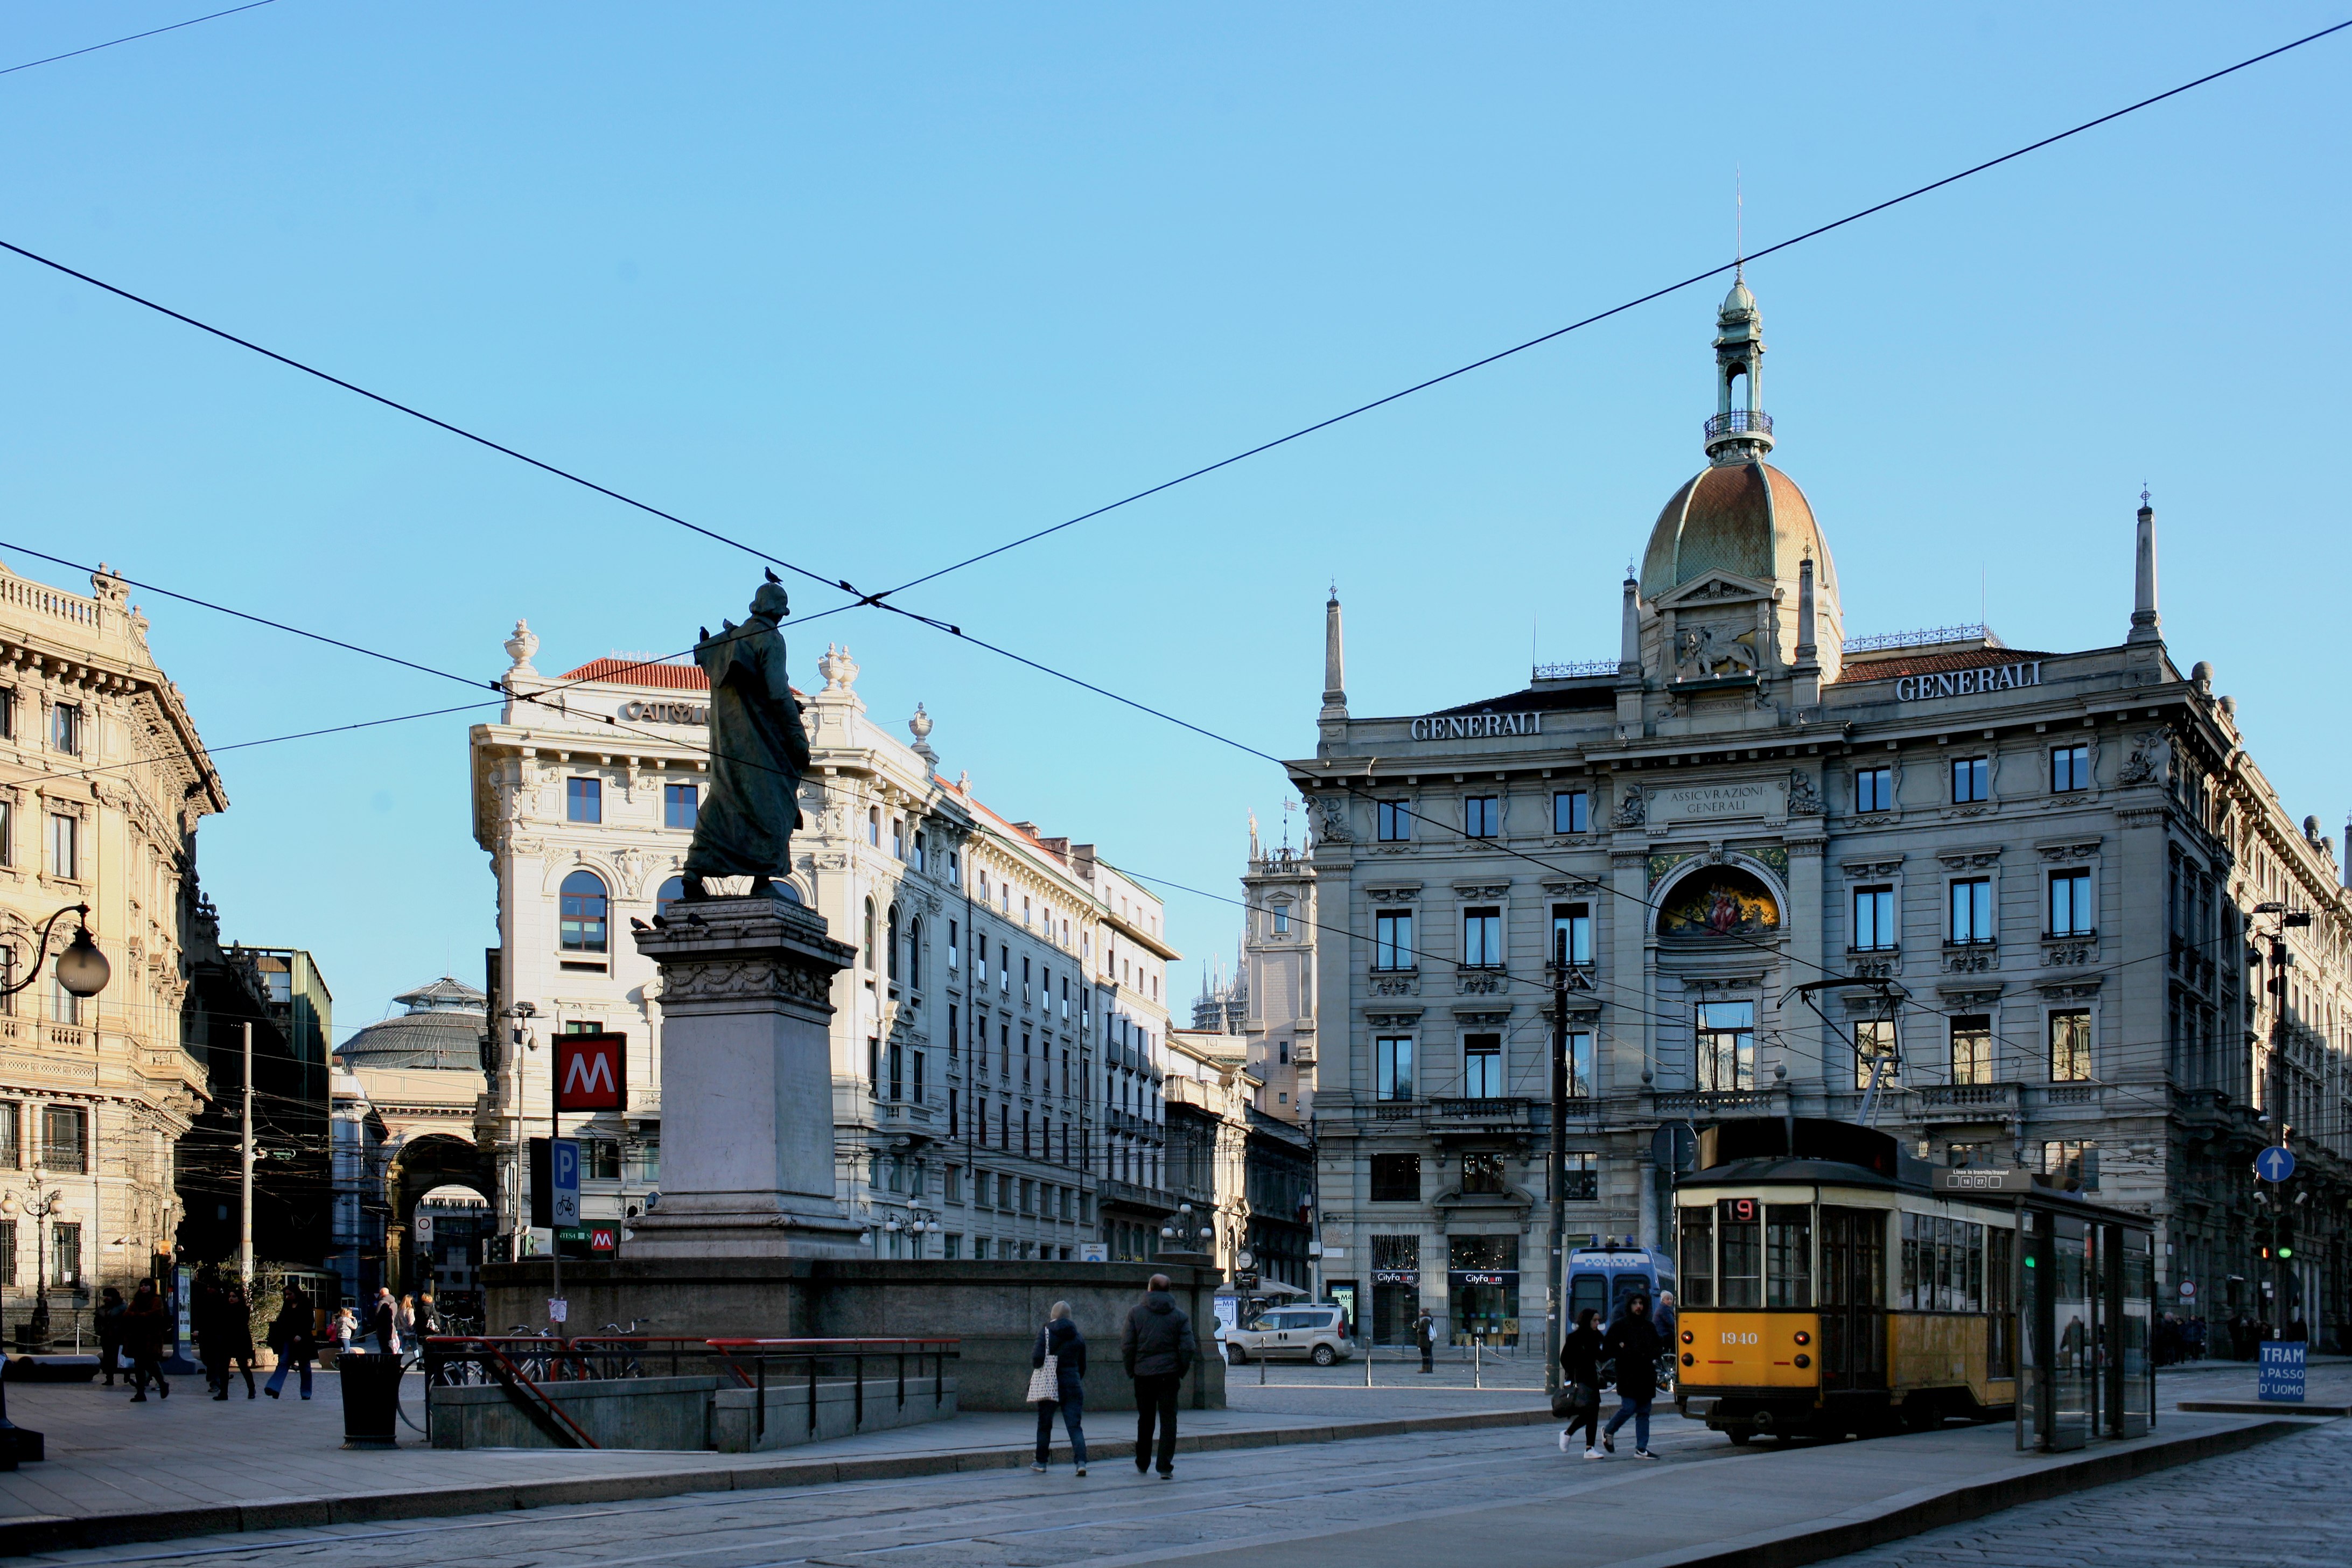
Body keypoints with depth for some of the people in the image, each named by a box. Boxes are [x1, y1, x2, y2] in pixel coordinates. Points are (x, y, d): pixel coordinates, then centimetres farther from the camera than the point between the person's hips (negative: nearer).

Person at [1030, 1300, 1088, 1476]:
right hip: (1072, 1386, 2)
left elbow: (1038, 1359, -15)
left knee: (1044, 1424, 12)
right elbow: (1082, 1366, 14)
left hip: (1049, 1386, -2)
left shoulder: (1045, 1333, -5)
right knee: (1075, 1426, 0)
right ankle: (1081, 1461, -16)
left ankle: (1041, 1462, 19)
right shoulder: (1078, 1337, 8)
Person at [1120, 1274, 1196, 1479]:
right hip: (1169, 1374, -1)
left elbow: (1127, 1346, -3)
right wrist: (1181, 1373, 4)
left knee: (1145, 1420, 14)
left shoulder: (1136, 1314, 1)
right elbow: (1188, 1348, -5)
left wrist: (1131, 1371, 6)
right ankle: (1165, 1466, -8)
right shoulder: (1180, 1317, 2)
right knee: (1168, 1419, 1)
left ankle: (1142, 1464, 23)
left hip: (1143, 1375, 1)